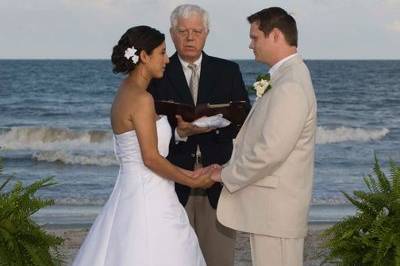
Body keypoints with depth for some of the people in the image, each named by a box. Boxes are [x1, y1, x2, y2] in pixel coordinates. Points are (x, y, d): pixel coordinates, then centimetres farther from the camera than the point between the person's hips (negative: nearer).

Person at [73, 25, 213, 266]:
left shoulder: (126, 93, 12)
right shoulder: (141, 98, -16)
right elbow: (151, 158, -19)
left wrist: (186, 173, 14)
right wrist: (193, 181, -8)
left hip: (133, 191, 10)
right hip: (147, 199, -10)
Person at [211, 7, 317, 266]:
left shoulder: (290, 86, -20)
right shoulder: (288, 76, 13)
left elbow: (270, 151, -24)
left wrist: (226, 175, -11)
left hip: (276, 209, -10)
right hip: (272, 205, 10)